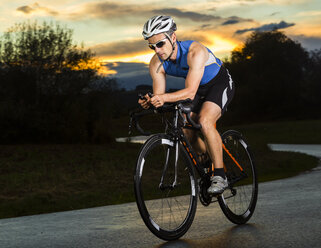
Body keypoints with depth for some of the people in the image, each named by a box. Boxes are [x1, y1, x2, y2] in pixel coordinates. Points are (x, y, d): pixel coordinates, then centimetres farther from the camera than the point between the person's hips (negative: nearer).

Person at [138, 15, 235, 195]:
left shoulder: (194, 51, -36)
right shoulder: (156, 63, -18)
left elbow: (190, 92, -43)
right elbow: (159, 96, -17)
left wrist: (165, 98, -59)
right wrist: (150, 102, -41)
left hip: (220, 83, -6)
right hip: (199, 88, 7)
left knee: (204, 121, -30)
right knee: (186, 130, -7)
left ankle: (220, 176, -22)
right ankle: (208, 160, 24)